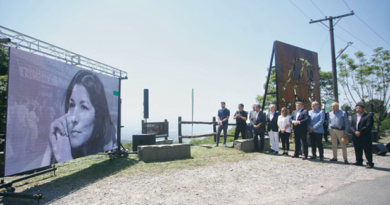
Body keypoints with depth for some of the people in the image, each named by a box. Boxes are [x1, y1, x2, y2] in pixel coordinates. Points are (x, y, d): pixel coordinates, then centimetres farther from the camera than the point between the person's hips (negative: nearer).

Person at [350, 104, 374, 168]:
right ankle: (359, 161, 21)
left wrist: (360, 132, -16)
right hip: (356, 137, 5)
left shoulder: (368, 116, -2)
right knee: (357, 150, 10)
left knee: (367, 150, -1)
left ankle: (370, 163, 8)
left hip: (365, 137, -5)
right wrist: (355, 132, -11)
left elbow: (368, 126, -14)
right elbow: (351, 126, 7)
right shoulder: (354, 117, 15)